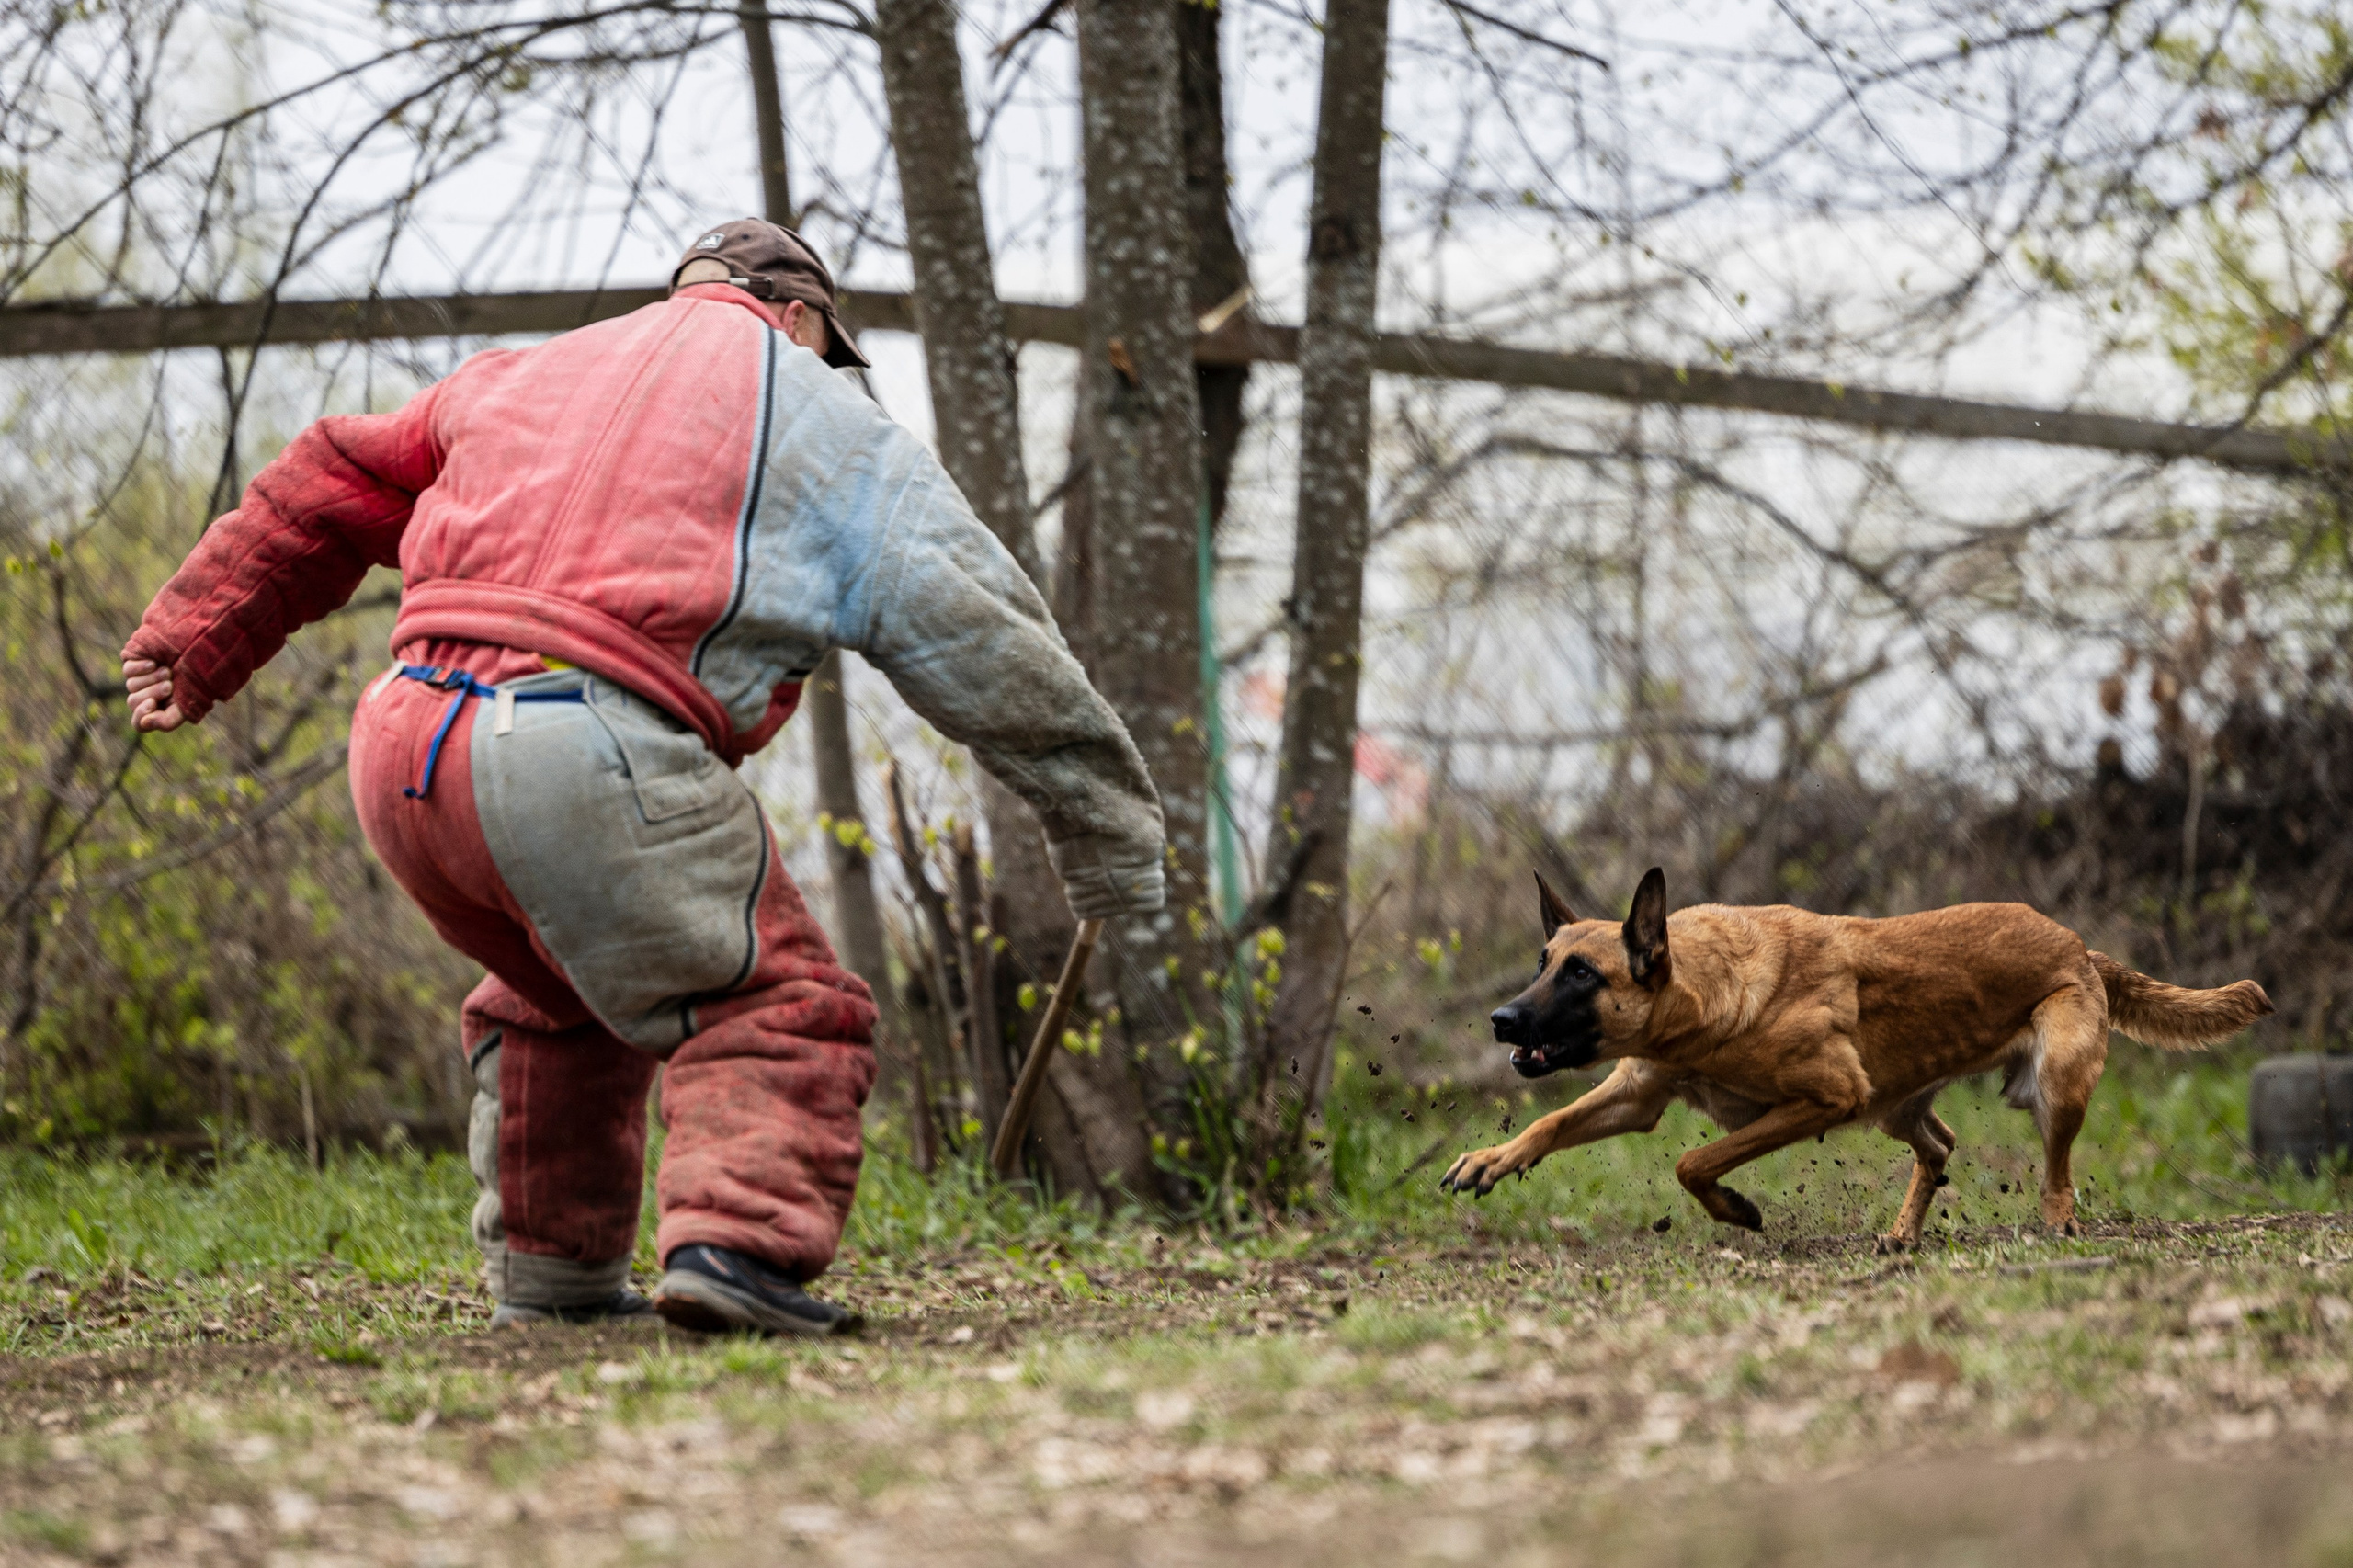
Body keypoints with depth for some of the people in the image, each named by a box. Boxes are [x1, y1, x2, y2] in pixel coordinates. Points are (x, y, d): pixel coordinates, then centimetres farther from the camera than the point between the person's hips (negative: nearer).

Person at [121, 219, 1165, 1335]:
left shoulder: (518, 377, 30)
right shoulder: (811, 413, 15)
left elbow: (327, 491, 34)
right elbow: (984, 643, 14)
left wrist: (193, 652, 41)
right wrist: (1113, 838, 19)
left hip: (400, 747, 6)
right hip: (590, 756, -6)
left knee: (556, 1001, 29)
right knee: (778, 1005, 3)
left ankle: (548, 1272, 30)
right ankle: (740, 1236, -19)